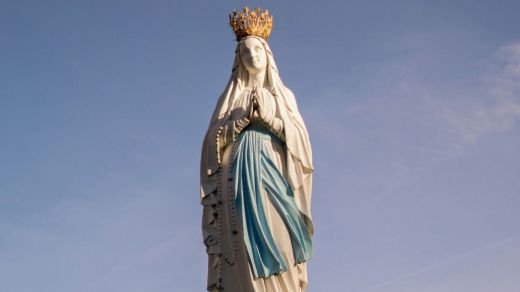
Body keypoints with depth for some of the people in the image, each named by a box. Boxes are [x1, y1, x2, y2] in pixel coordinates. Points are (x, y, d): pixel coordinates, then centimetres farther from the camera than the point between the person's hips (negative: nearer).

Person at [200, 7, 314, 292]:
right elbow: (214, 139, 7)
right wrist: (243, 117, -6)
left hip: (273, 176, 0)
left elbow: (300, 137, 6)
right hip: (239, 178, 0)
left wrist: (267, 117, -5)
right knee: (245, 250, -13)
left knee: (277, 244, -13)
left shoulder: (283, 95, 18)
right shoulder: (231, 96, 17)